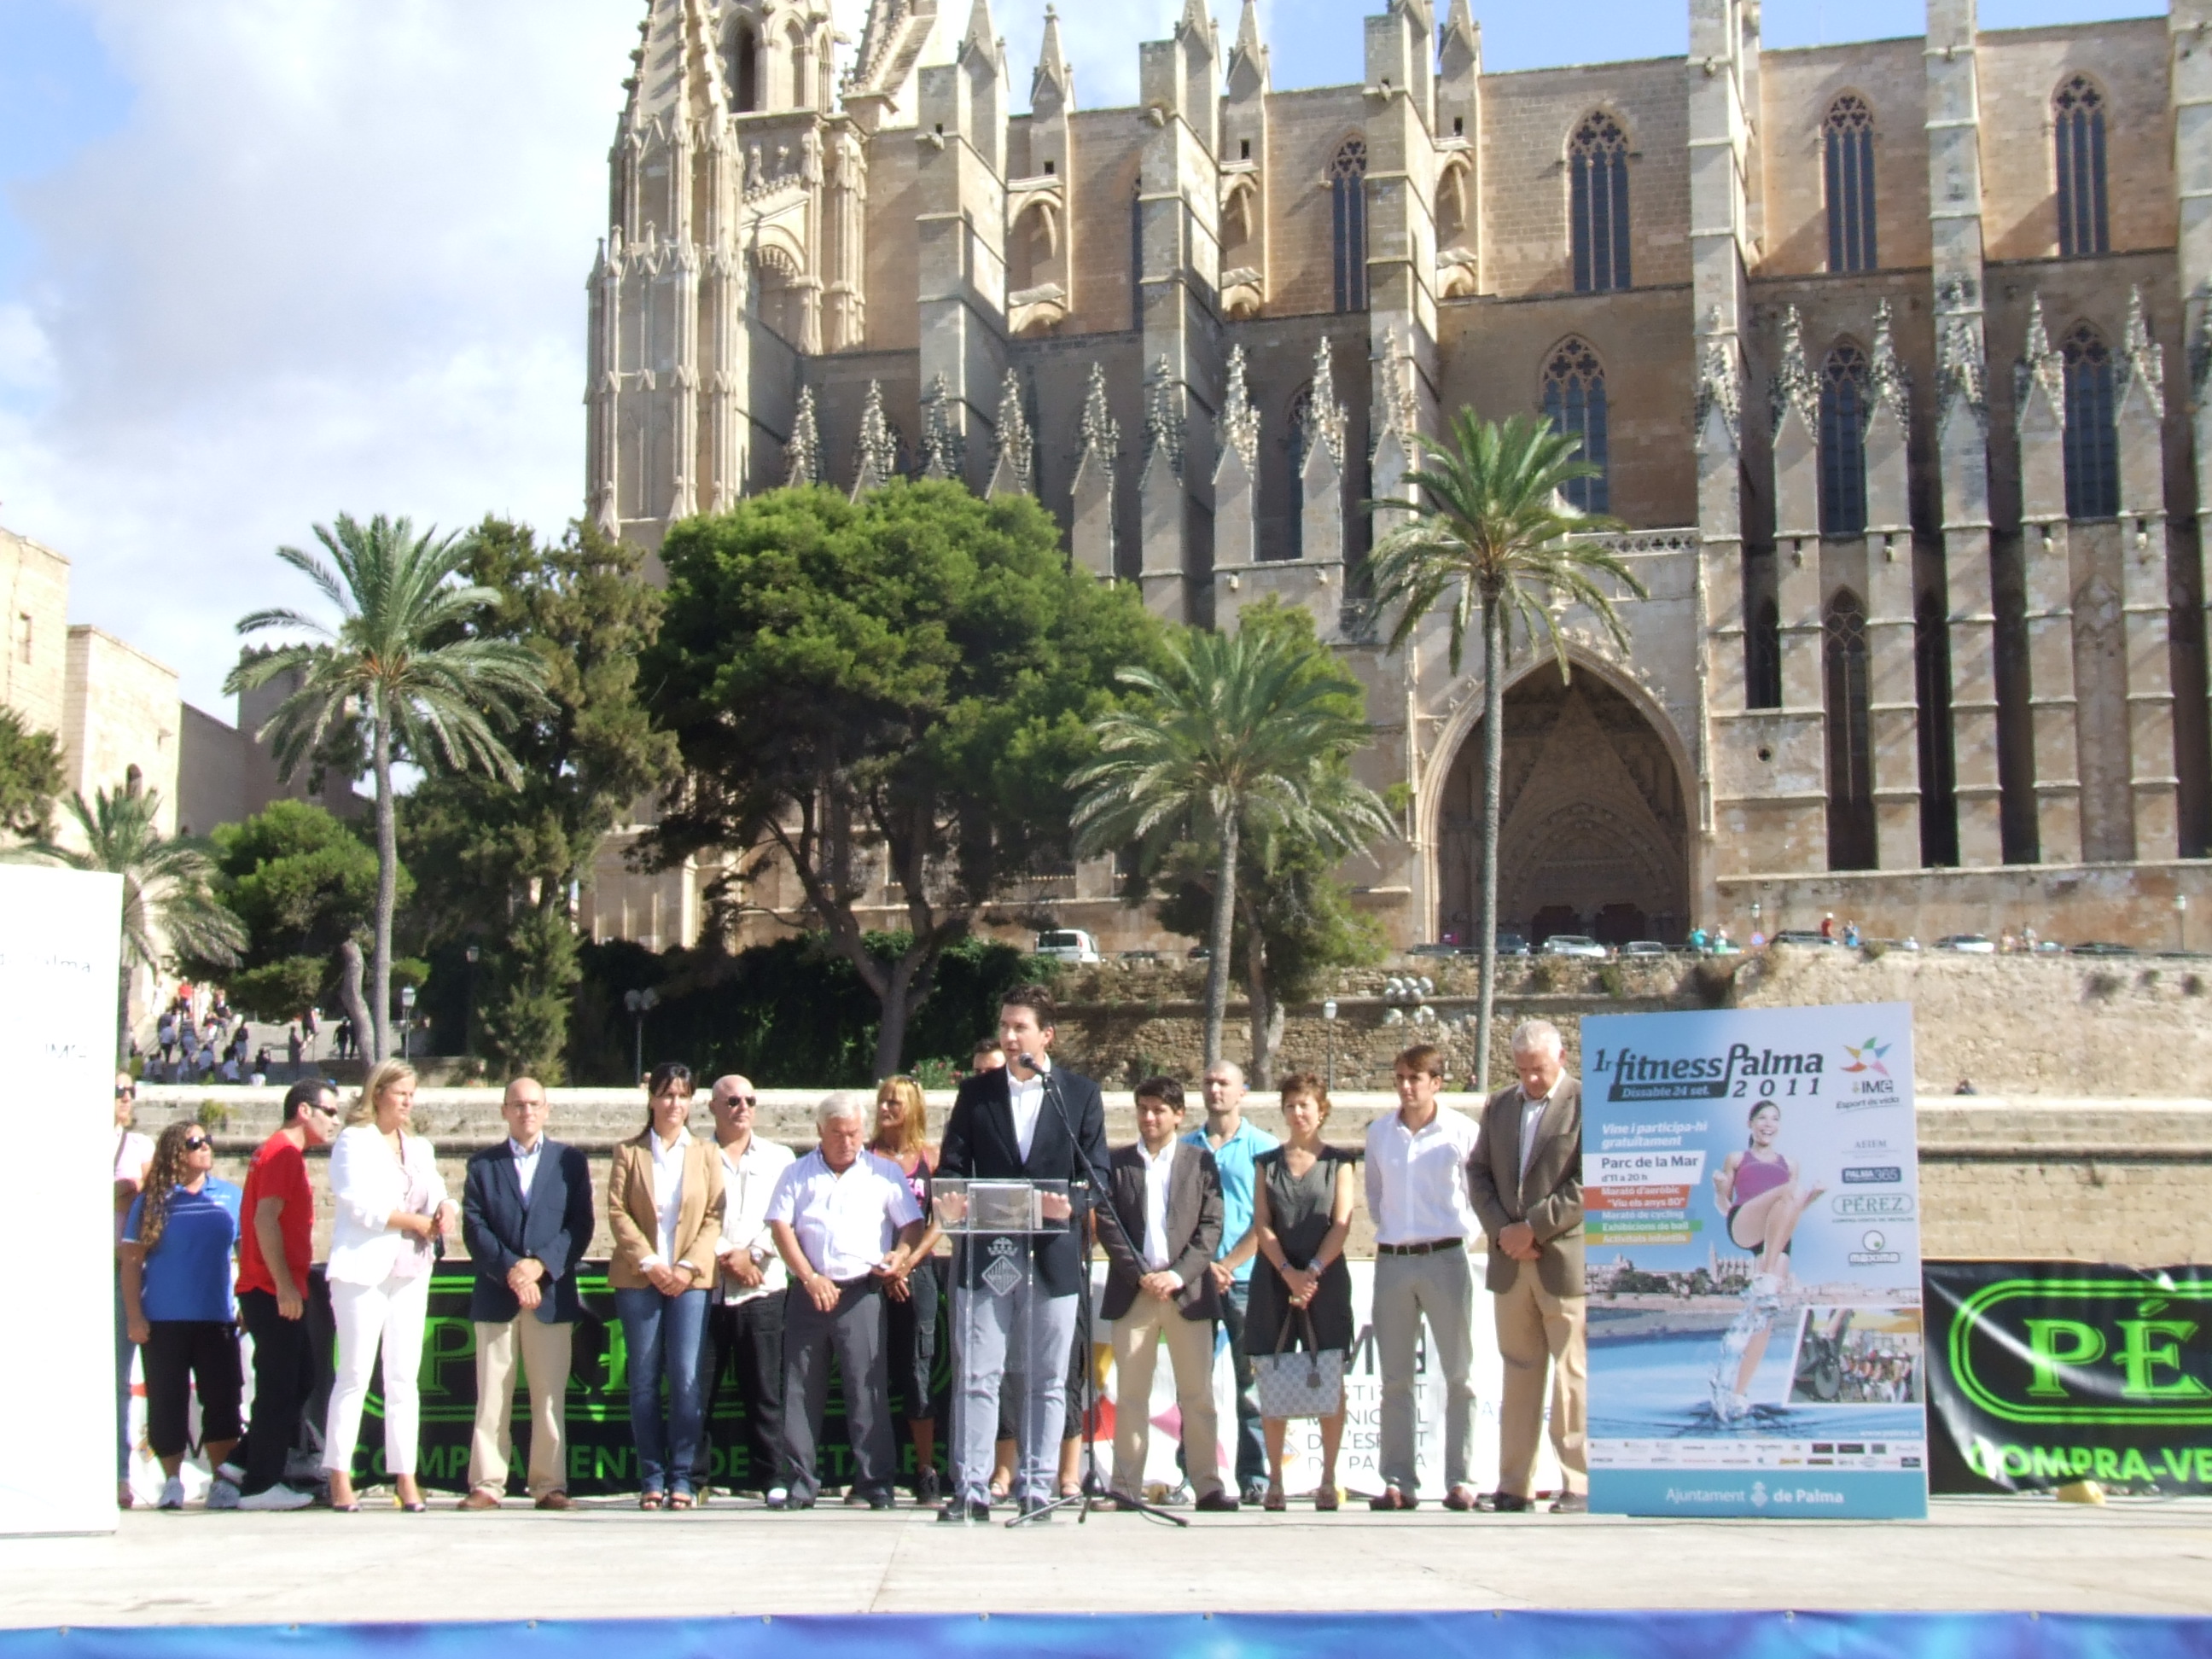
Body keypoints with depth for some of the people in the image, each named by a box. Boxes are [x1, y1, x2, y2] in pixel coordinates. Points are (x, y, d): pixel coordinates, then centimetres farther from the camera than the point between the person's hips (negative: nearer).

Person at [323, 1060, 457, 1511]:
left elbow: (437, 1195, 13)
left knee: (405, 1378, 2)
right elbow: (360, 1203, -12)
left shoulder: (421, 1148, 20)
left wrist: (446, 1210, -9)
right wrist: (417, 1222, -11)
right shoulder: (354, 1141, 0)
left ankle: (405, 1477, 2)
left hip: (410, 1271, 6)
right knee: (355, 1375, -6)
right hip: (364, 1268, -6)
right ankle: (339, 1478, -3)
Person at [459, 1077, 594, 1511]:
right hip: (495, 1295, 0)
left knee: (550, 1396, 1)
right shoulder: (482, 1165, 11)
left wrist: (540, 1265, -11)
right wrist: (511, 1269, -13)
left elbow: (580, 1226, 2)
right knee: (492, 1395, 1)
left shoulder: (570, 1162, 10)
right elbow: (474, 1227, 1)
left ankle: (549, 1484, 4)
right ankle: (486, 1484, 3)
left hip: (552, 1293, 0)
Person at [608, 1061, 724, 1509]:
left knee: (686, 1379, -6)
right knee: (644, 1380, 1)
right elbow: (617, 1211, 1)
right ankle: (651, 1477, 6)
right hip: (638, 1279, 0)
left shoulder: (705, 1155, 11)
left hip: (690, 1279, 0)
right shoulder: (629, 1152, 9)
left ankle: (681, 1477, 0)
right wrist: (648, 1262, -10)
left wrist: (689, 1265, -8)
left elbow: (714, 1218, 5)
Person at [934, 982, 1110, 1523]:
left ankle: (1036, 1489, 10)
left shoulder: (1081, 1095, 7)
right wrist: (950, 1203, -15)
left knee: (1047, 1382, 4)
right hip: (985, 1253, 1)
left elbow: (1096, 1174, 3)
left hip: (1053, 1256, 0)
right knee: (977, 1377, -2)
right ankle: (970, 1491, 0)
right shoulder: (976, 1092, 10)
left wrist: (1071, 1205, -18)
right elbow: (951, 1165, 7)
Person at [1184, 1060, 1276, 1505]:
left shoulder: (1263, 1147, 4)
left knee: (1250, 1384, -2)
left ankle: (1254, 1477, 1)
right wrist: (1202, 1265, -4)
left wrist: (1227, 1265, -8)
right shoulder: (1185, 1147, 13)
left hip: (1245, 1279, -2)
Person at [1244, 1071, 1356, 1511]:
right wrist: (1288, 1272, -10)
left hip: (1325, 1279, -1)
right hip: (1274, 1278, 2)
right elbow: (1261, 1225, 5)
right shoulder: (1266, 1163, 12)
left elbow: (1341, 1224, -1)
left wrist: (1313, 1271, -14)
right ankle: (1275, 1480, 2)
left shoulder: (1338, 1162, 7)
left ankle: (1328, 1480, 1)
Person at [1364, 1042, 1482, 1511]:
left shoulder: (1461, 1132, -3)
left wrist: (1464, 1230, 1)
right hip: (1391, 1261, 3)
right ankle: (1398, 1483, 7)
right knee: (1395, 1379, 4)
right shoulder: (1379, 1133, 7)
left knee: (1459, 1375, -1)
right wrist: (1387, 1229, 11)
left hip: (1444, 1258, -3)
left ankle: (1460, 1480, 2)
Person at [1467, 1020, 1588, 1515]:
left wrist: (1533, 1228, -13)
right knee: (1518, 1375, 8)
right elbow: (1478, 1173, 12)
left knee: (1572, 1377, -3)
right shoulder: (1499, 1106, 15)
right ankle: (1513, 1486, 10)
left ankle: (1578, 1485, 1)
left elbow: (1588, 1184, -11)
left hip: (1566, 1259, -5)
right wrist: (1502, 1231, -3)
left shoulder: (1588, 1104, -4)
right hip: (1510, 1264, 5)